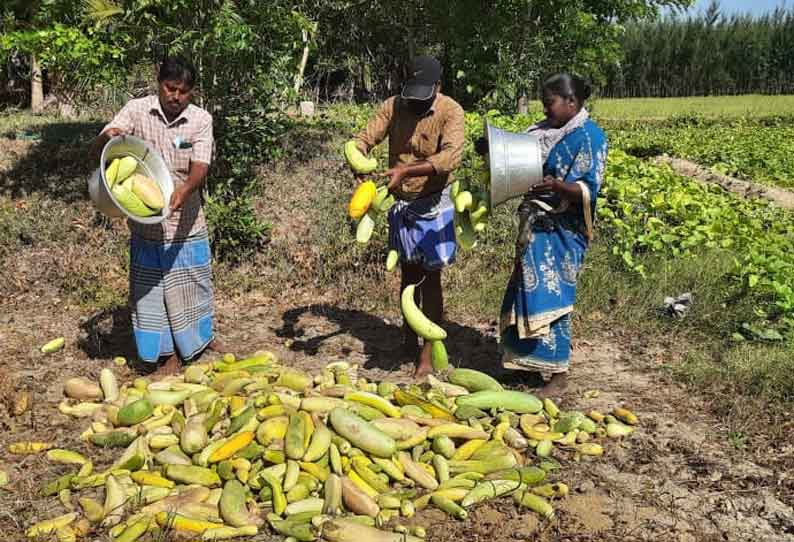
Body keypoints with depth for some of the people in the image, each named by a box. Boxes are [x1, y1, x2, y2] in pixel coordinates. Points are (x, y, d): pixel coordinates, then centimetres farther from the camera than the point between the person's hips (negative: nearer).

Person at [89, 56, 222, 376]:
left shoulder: (201, 120, -6)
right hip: (145, 222, 0)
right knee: (150, 289, 6)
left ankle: (201, 336, 40)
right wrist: (107, 137, -33)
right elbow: (95, 153, -9)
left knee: (192, 283, 14)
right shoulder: (136, 111, -6)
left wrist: (184, 190, -41)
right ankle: (171, 354, 22)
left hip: (185, 221, 0)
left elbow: (200, 166, -18)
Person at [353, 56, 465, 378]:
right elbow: (364, 139, -7)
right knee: (408, 273, 16)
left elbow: (451, 156, -29)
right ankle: (408, 339, 32)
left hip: (433, 204, -4)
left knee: (430, 278, -1)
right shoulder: (393, 106, -3)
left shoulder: (450, 111, -15)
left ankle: (428, 355, 6)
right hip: (401, 202, 4)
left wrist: (405, 170, -40)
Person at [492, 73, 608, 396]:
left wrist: (557, 186, -35)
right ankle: (530, 358, 26)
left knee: (550, 298, -5)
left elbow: (589, 190, -18)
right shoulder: (546, 131, 12)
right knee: (528, 294, 12)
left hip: (562, 232, -8)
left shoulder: (589, 137, -11)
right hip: (536, 227, 8)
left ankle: (558, 373, 7)